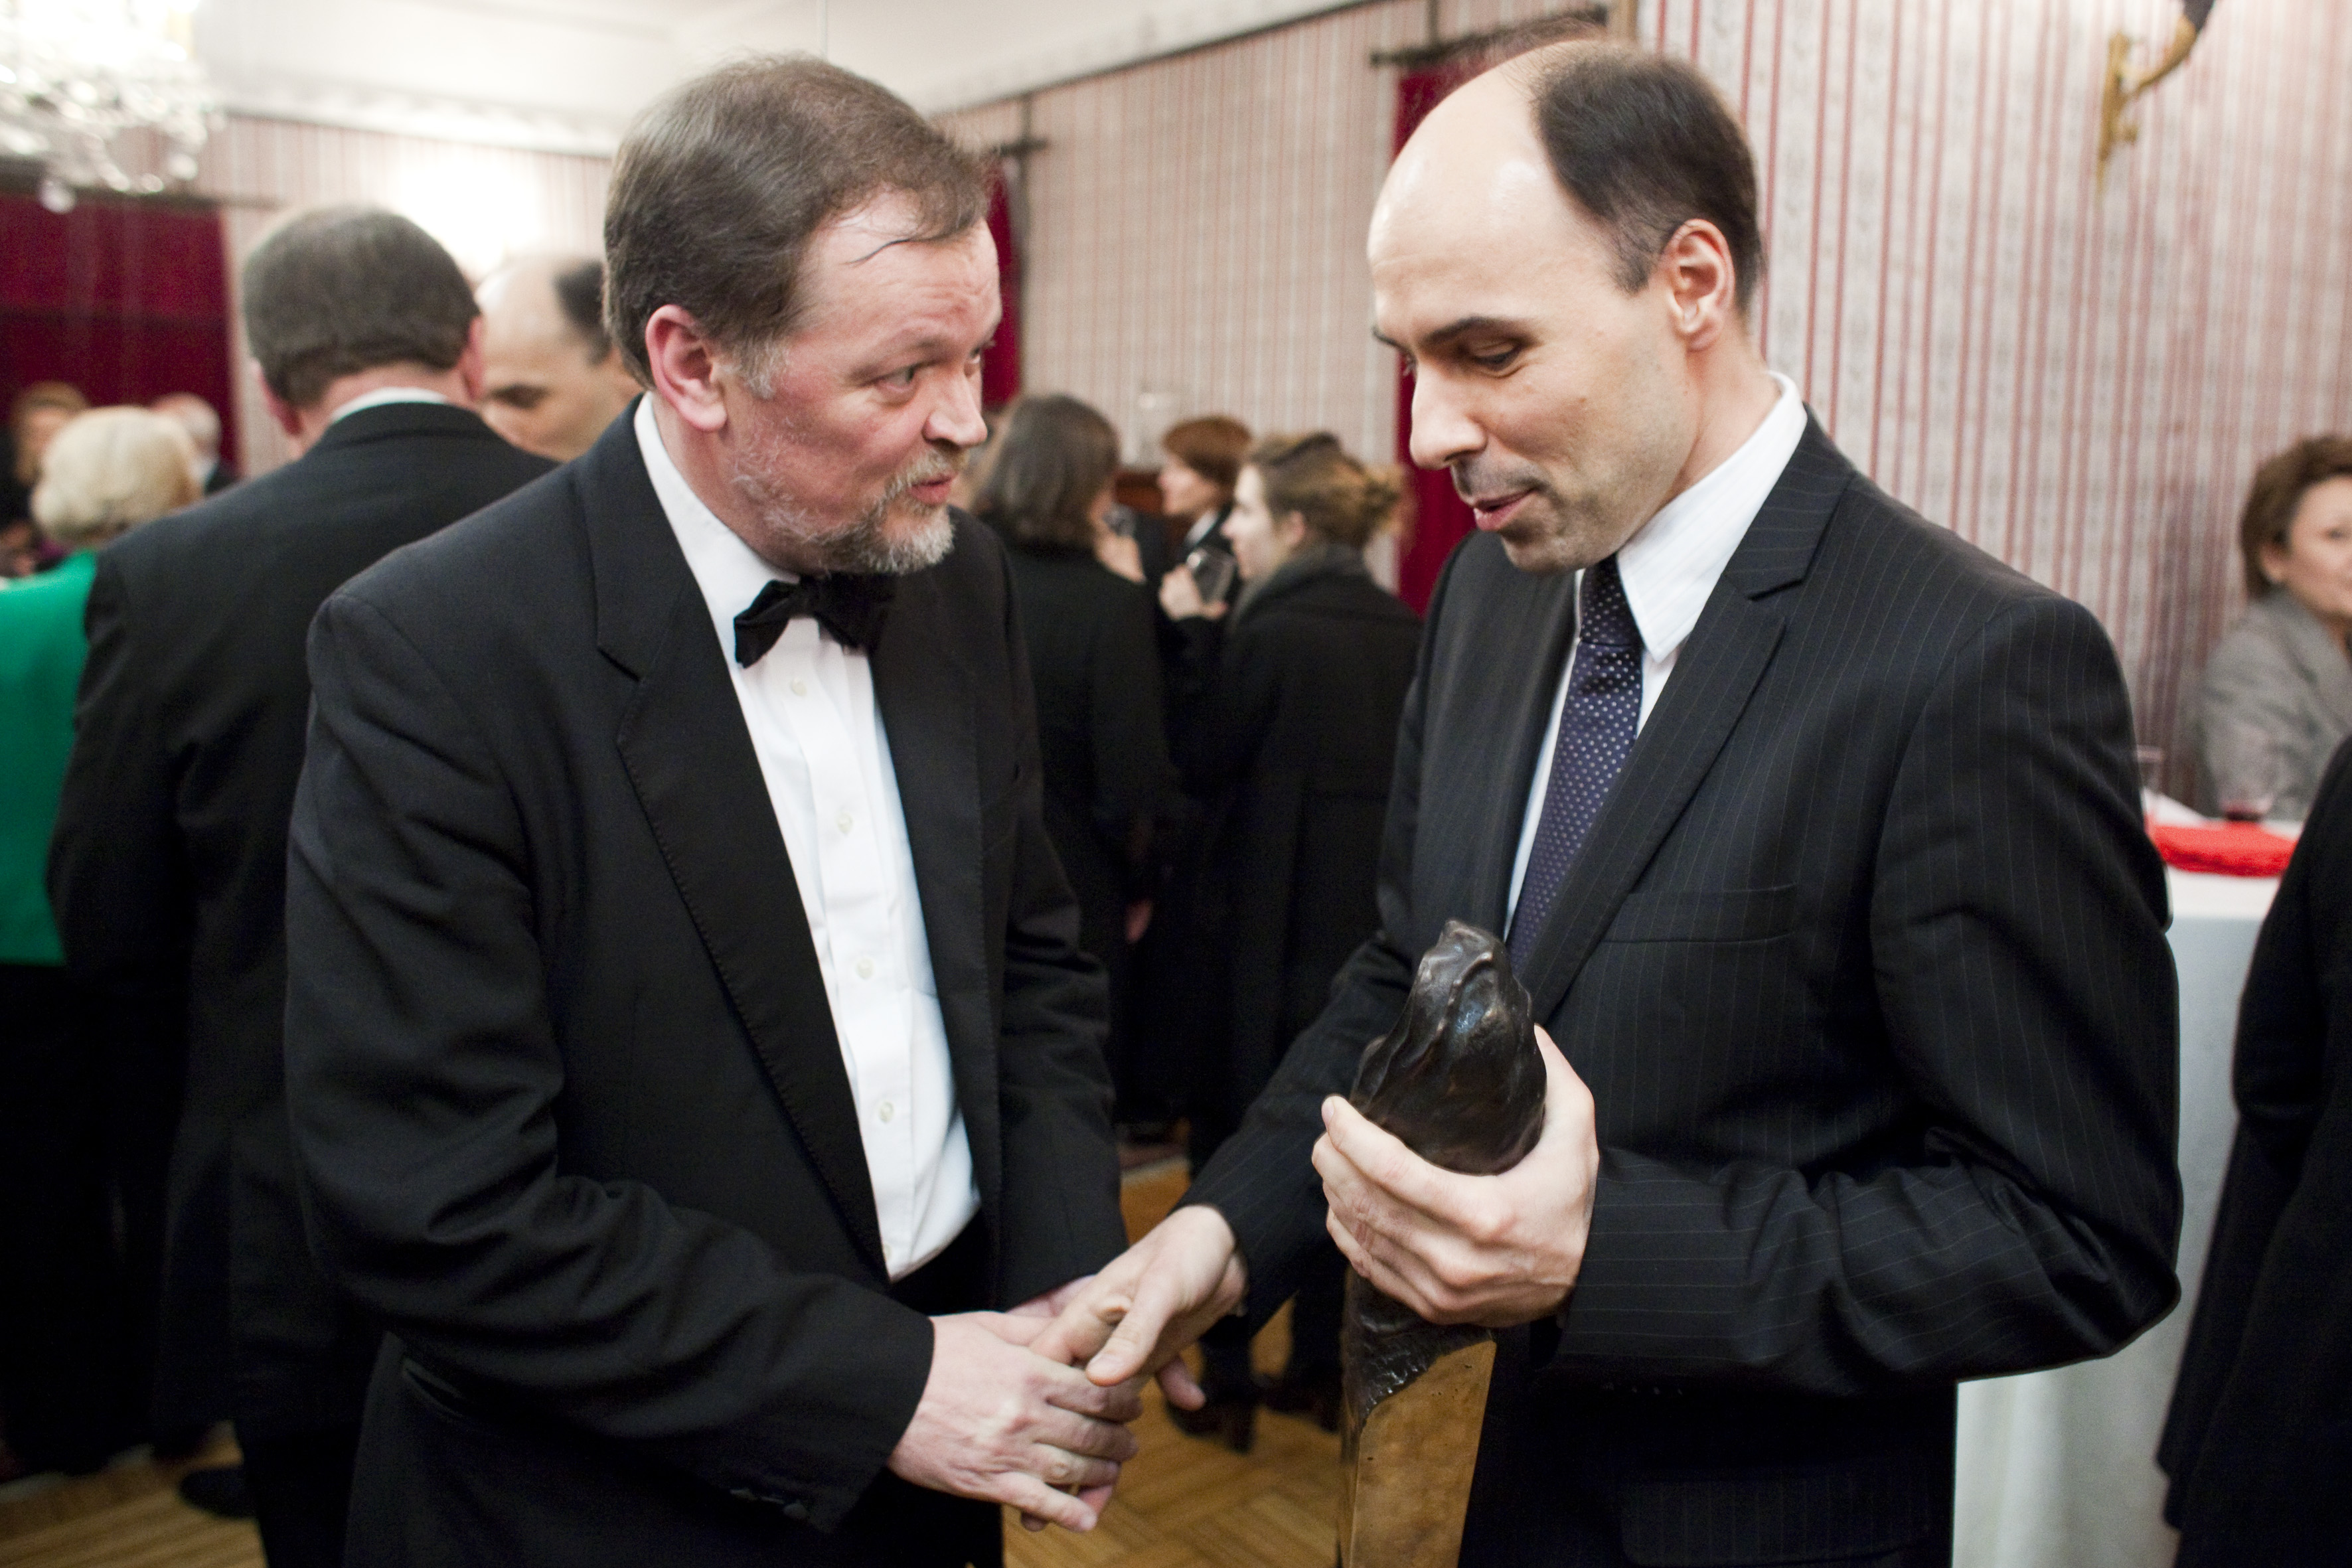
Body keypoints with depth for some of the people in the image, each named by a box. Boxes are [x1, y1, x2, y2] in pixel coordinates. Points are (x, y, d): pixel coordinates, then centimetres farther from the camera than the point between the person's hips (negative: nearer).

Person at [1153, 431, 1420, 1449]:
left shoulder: (1273, 634, -18)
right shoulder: (1407, 635, 2)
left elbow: (1200, 763, -10)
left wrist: (1194, 632, -5)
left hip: (1268, 928, -6)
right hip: (1372, 931, 6)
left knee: (1232, 1146, 9)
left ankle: (1226, 1381, 18)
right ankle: (1320, 1366, 27)